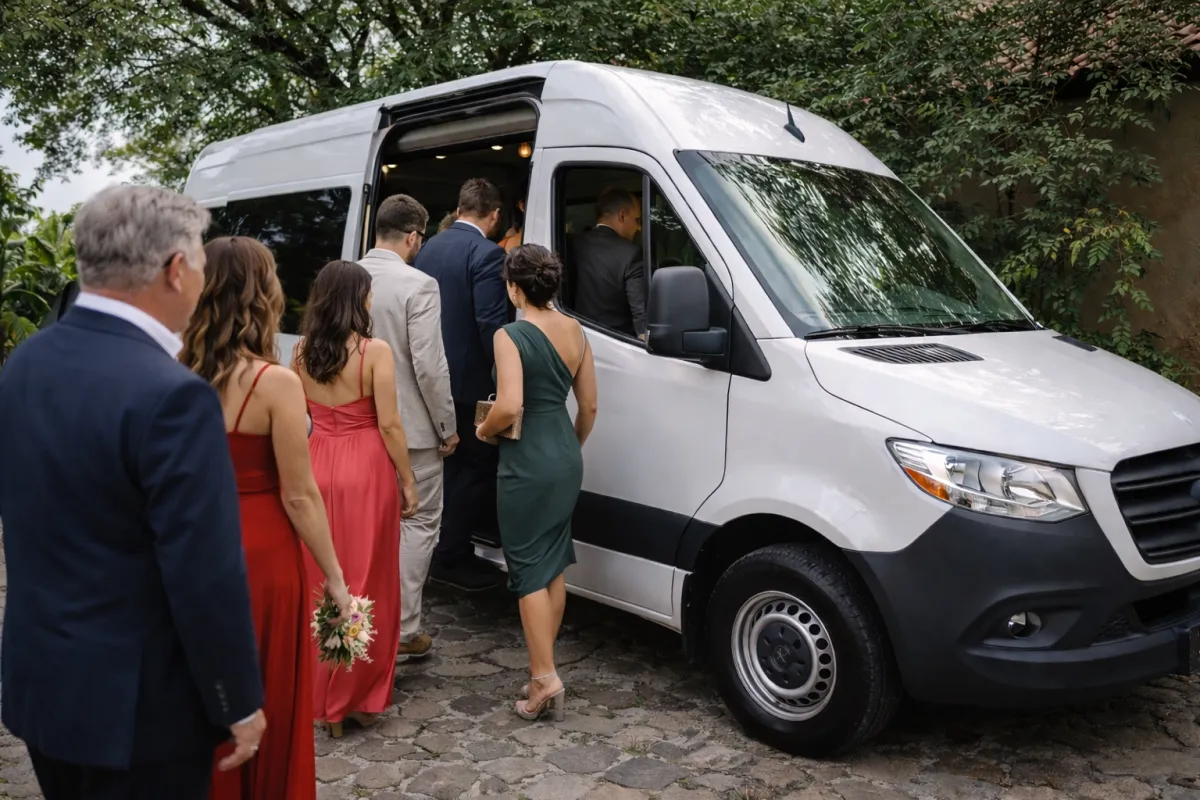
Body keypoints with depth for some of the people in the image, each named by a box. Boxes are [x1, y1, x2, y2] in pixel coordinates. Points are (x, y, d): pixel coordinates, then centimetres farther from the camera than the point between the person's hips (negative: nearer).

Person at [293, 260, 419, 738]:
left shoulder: (301, 352, 4)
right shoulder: (375, 351, -11)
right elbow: (389, 425, -11)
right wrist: (408, 480, -3)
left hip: (317, 466, 5)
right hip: (365, 470, -5)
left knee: (318, 583, 14)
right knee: (367, 585, 6)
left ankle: (319, 695, 25)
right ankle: (359, 697, 15)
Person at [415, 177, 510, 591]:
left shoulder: (429, 248, 9)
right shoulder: (487, 253, -16)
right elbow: (492, 324, -22)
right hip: (470, 381, -8)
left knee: (451, 465, 19)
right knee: (477, 468, 3)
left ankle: (447, 549, 28)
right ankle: (450, 556, 7)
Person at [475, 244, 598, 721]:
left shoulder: (511, 336, -14)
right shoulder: (575, 332, 5)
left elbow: (509, 407, -26)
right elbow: (589, 405, 10)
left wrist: (484, 431, -5)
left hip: (527, 464, -7)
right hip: (566, 460, 7)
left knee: (529, 571, 3)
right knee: (553, 566, 15)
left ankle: (545, 678, 3)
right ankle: (543, 670, 26)